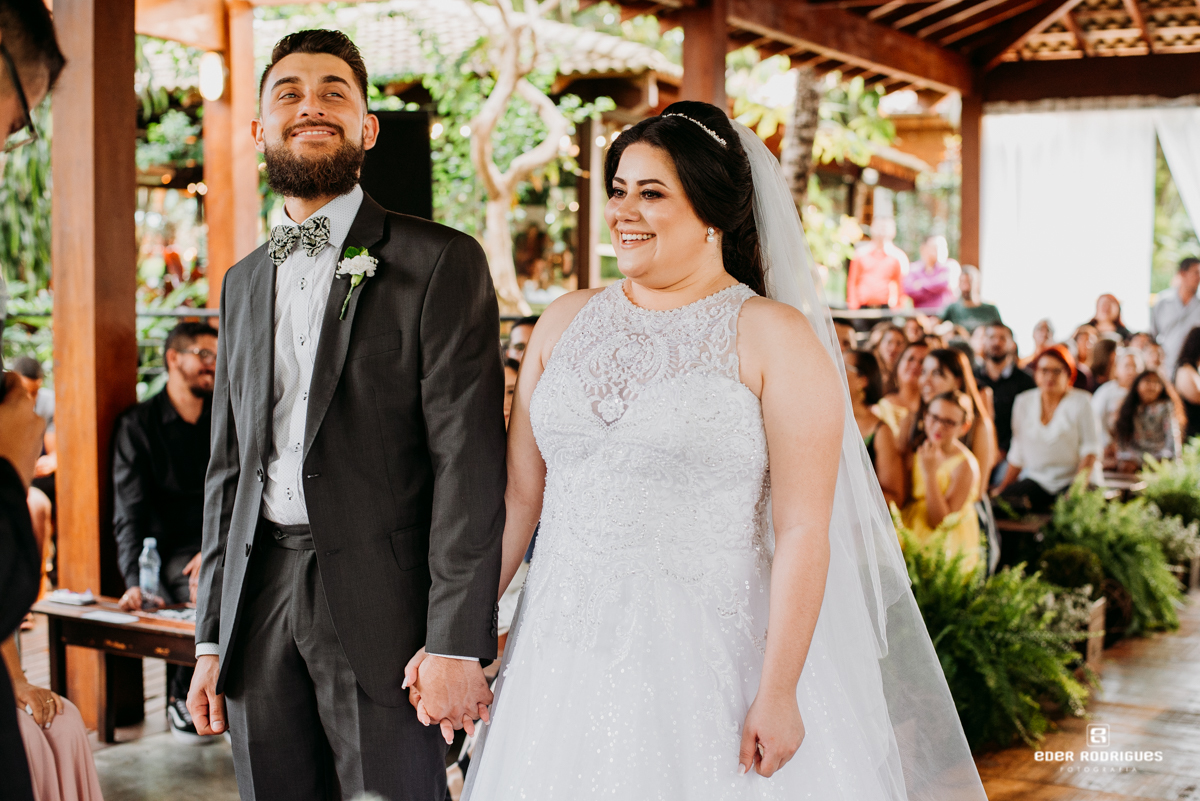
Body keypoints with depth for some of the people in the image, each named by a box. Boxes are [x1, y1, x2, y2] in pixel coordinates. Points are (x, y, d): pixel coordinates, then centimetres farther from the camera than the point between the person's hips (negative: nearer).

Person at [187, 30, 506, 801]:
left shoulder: (441, 262, -4)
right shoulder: (243, 282, 16)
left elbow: (468, 461, -10)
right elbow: (229, 469, 17)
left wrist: (456, 642, -16)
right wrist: (211, 640, 13)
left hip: (379, 605, -5)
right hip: (260, 601, 5)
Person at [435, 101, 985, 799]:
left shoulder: (775, 338, -7)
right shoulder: (565, 322, 8)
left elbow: (804, 532, -11)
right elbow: (519, 495, 9)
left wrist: (779, 694, -15)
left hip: (707, 666, -4)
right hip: (562, 659, 4)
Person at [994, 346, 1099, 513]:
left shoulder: (1081, 402, 1)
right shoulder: (1024, 402, 11)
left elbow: (1090, 449, -4)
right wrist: (1003, 487, 9)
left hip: (1070, 481, -3)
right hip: (1035, 479, 3)